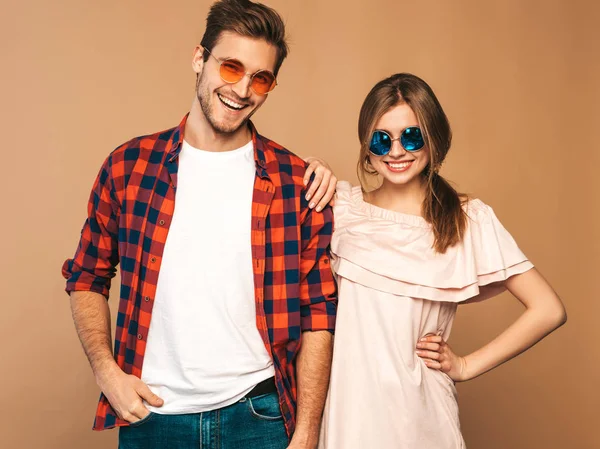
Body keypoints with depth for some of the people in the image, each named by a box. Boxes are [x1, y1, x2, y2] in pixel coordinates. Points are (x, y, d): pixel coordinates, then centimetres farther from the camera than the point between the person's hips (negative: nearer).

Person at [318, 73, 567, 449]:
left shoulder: (469, 220, -6)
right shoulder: (343, 206, 2)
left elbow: (548, 310, -6)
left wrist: (466, 366, -4)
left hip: (418, 410, -2)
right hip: (347, 404, 2)